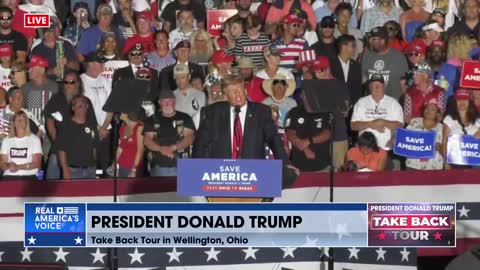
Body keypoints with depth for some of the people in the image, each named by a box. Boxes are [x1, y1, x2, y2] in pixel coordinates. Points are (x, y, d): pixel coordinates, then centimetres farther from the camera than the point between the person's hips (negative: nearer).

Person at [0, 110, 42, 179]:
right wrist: (8, 166, -13)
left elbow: (37, 163, 0)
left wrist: (18, 167, -12)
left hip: (28, 176, -2)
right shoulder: (6, 140, 15)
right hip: (9, 176, 2)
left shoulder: (34, 139, 7)